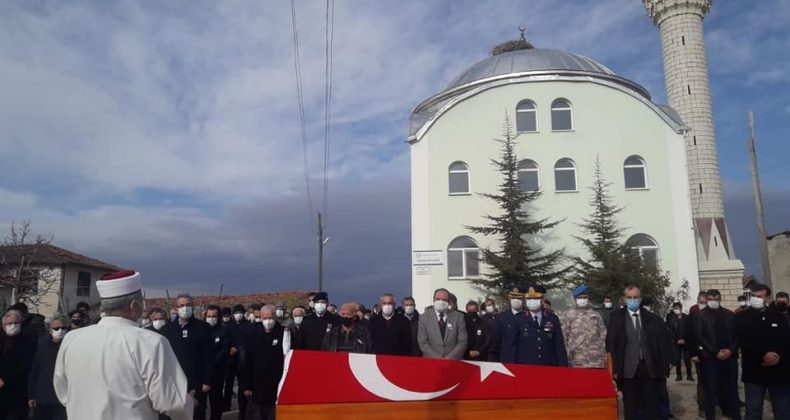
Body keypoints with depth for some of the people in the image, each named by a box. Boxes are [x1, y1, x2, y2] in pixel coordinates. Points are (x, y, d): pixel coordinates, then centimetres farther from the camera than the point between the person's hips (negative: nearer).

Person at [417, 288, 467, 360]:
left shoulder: (458, 317, 4)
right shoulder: (424, 317, 3)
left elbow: (463, 342, 2)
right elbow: (423, 343, 0)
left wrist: (450, 358, -9)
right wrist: (437, 359, -9)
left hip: (454, 360, 0)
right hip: (431, 362, 0)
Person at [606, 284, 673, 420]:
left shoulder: (652, 318, 7)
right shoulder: (617, 318, 1)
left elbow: (664, 341, 8)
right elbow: (610, 344, -2)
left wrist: (665, 364, 0)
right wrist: (614, 368, -8)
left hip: (650, 369, 2)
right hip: (628, 369, -1)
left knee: (651, 408, 7)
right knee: (631, 409, 6)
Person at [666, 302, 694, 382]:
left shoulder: (687, 317, 2)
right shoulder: (671, 318, 1)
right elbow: (670, 331, 0)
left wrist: (684, 340, -8)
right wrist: (677, 340, -7)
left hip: (686, 341, 0)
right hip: (676, 342, 0)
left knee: (687, 358, 0)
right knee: (677, 359, 0)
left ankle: (689, 375, 9)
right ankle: (679, 375, 6)